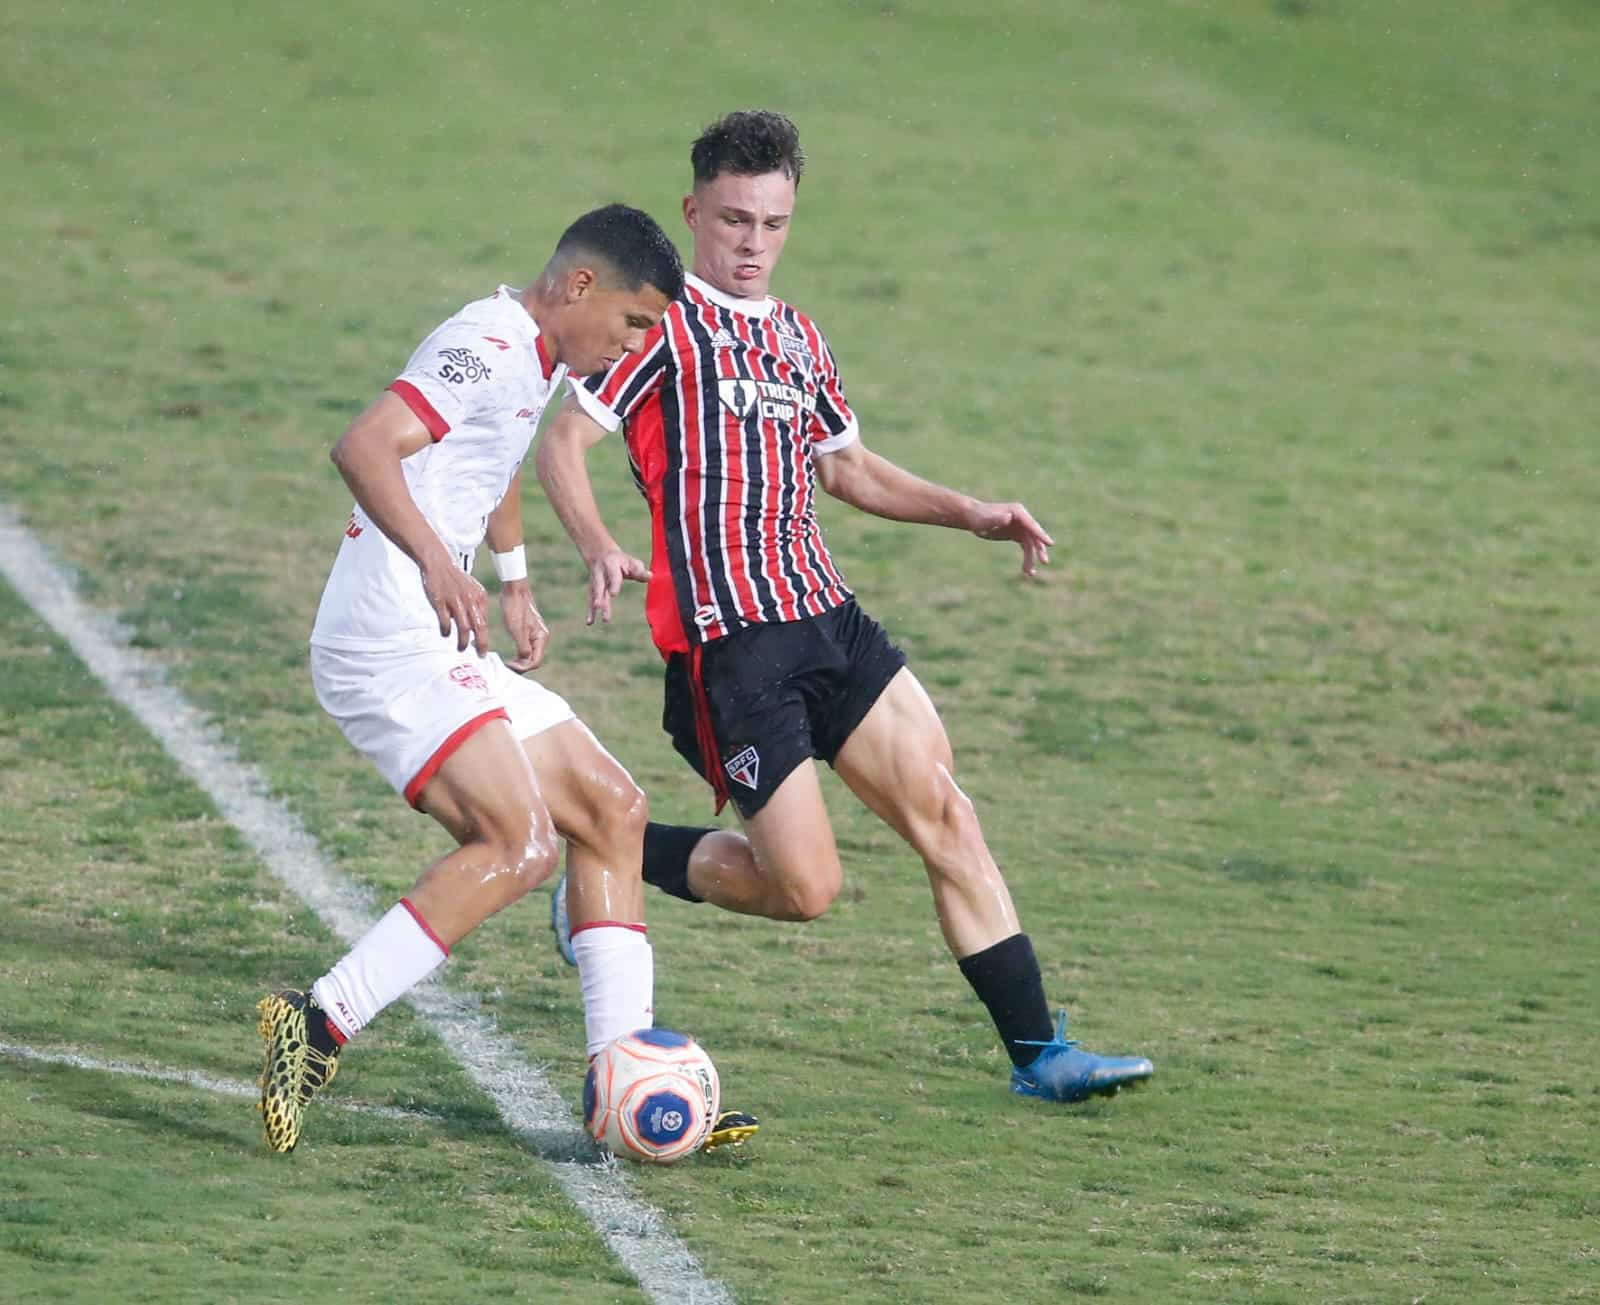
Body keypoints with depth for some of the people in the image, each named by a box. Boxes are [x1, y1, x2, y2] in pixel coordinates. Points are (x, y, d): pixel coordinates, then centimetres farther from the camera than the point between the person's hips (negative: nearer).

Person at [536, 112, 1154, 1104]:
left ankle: (1037, 1050, 0)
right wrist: (598, 546, -28)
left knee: (945, 814, -3)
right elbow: (565, 440, -10)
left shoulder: (797, 337, 20)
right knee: (806, 889, -9)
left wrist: (970, 514, 21)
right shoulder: (666, 323, -3)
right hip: (728, 641, -7)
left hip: (828, 619, 7)